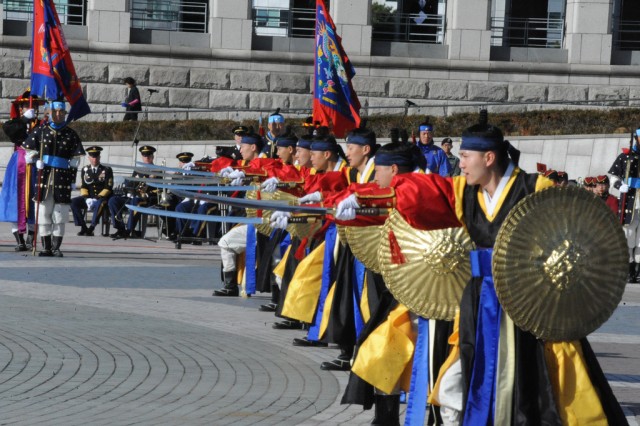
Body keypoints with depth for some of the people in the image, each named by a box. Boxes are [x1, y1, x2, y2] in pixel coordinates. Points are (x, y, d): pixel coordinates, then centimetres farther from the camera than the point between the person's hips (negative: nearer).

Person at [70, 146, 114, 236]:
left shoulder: (107, 170, 1)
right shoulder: (85, 170, 12)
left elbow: (108, 188, -6)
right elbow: (83, 187, 9)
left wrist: (97, 198, -19)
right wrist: (87, 199, -11)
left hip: (101, 198, -4)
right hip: (88, 197, 4)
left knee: (100, 204, -40)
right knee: (73, 202, -22)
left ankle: (91, 228, -34)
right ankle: (83, 228, -20)